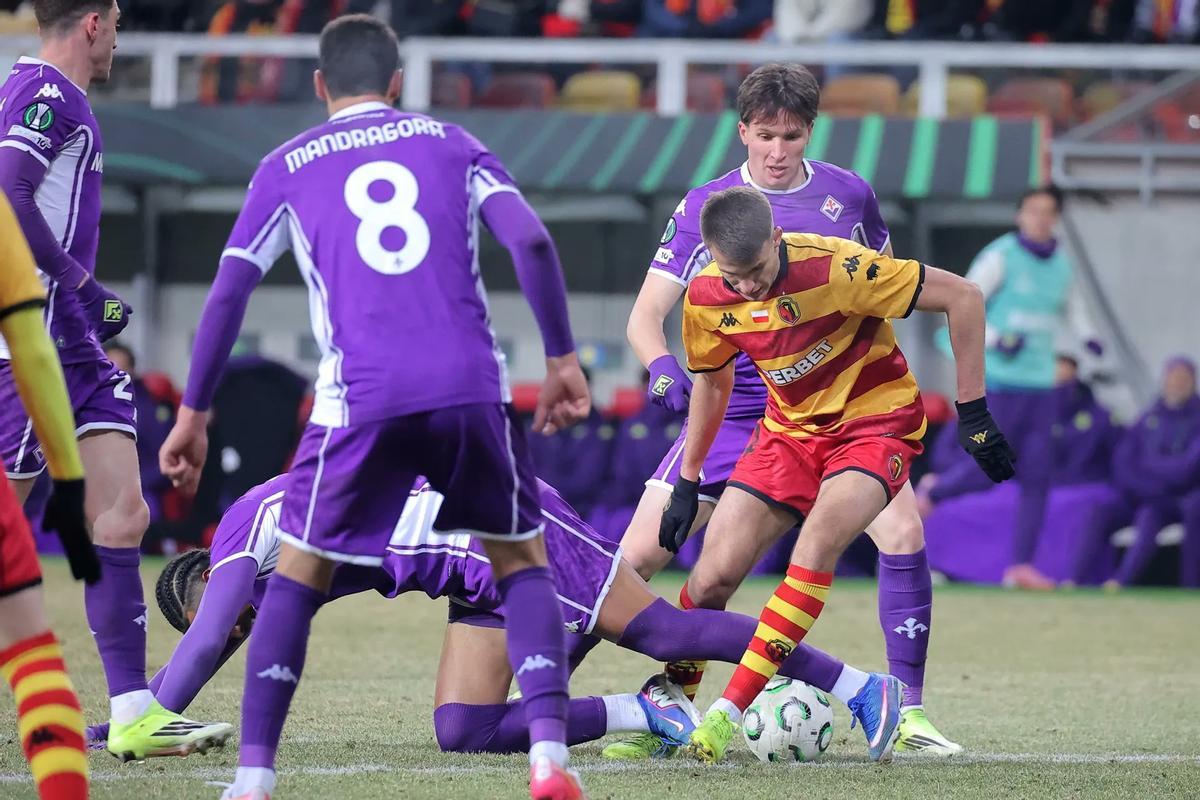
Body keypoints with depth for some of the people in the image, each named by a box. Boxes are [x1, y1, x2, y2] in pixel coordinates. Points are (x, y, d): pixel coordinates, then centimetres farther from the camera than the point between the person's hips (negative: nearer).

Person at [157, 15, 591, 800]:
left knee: (299, 574, 14)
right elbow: (531, 241, 3)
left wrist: (193, 412, 18)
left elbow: (228, 294, 11)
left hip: (360, 399, -1)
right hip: (471, 385, 1)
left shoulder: (287, 168, 15)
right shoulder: (451, 144, 17)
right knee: (522, 562, 16)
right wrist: (562, 359, 9)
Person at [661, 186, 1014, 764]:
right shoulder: (706, 299, -12)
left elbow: (962, 297, -20)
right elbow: (712, 381, 11)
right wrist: (687, 483, 15)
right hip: (790, 428, 5)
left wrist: (972, 413, -17)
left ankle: (728, 712, -27)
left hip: (875, 421, -5)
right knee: (712, 576, -8)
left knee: (816, 543, -30)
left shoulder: (834, 268, -28)